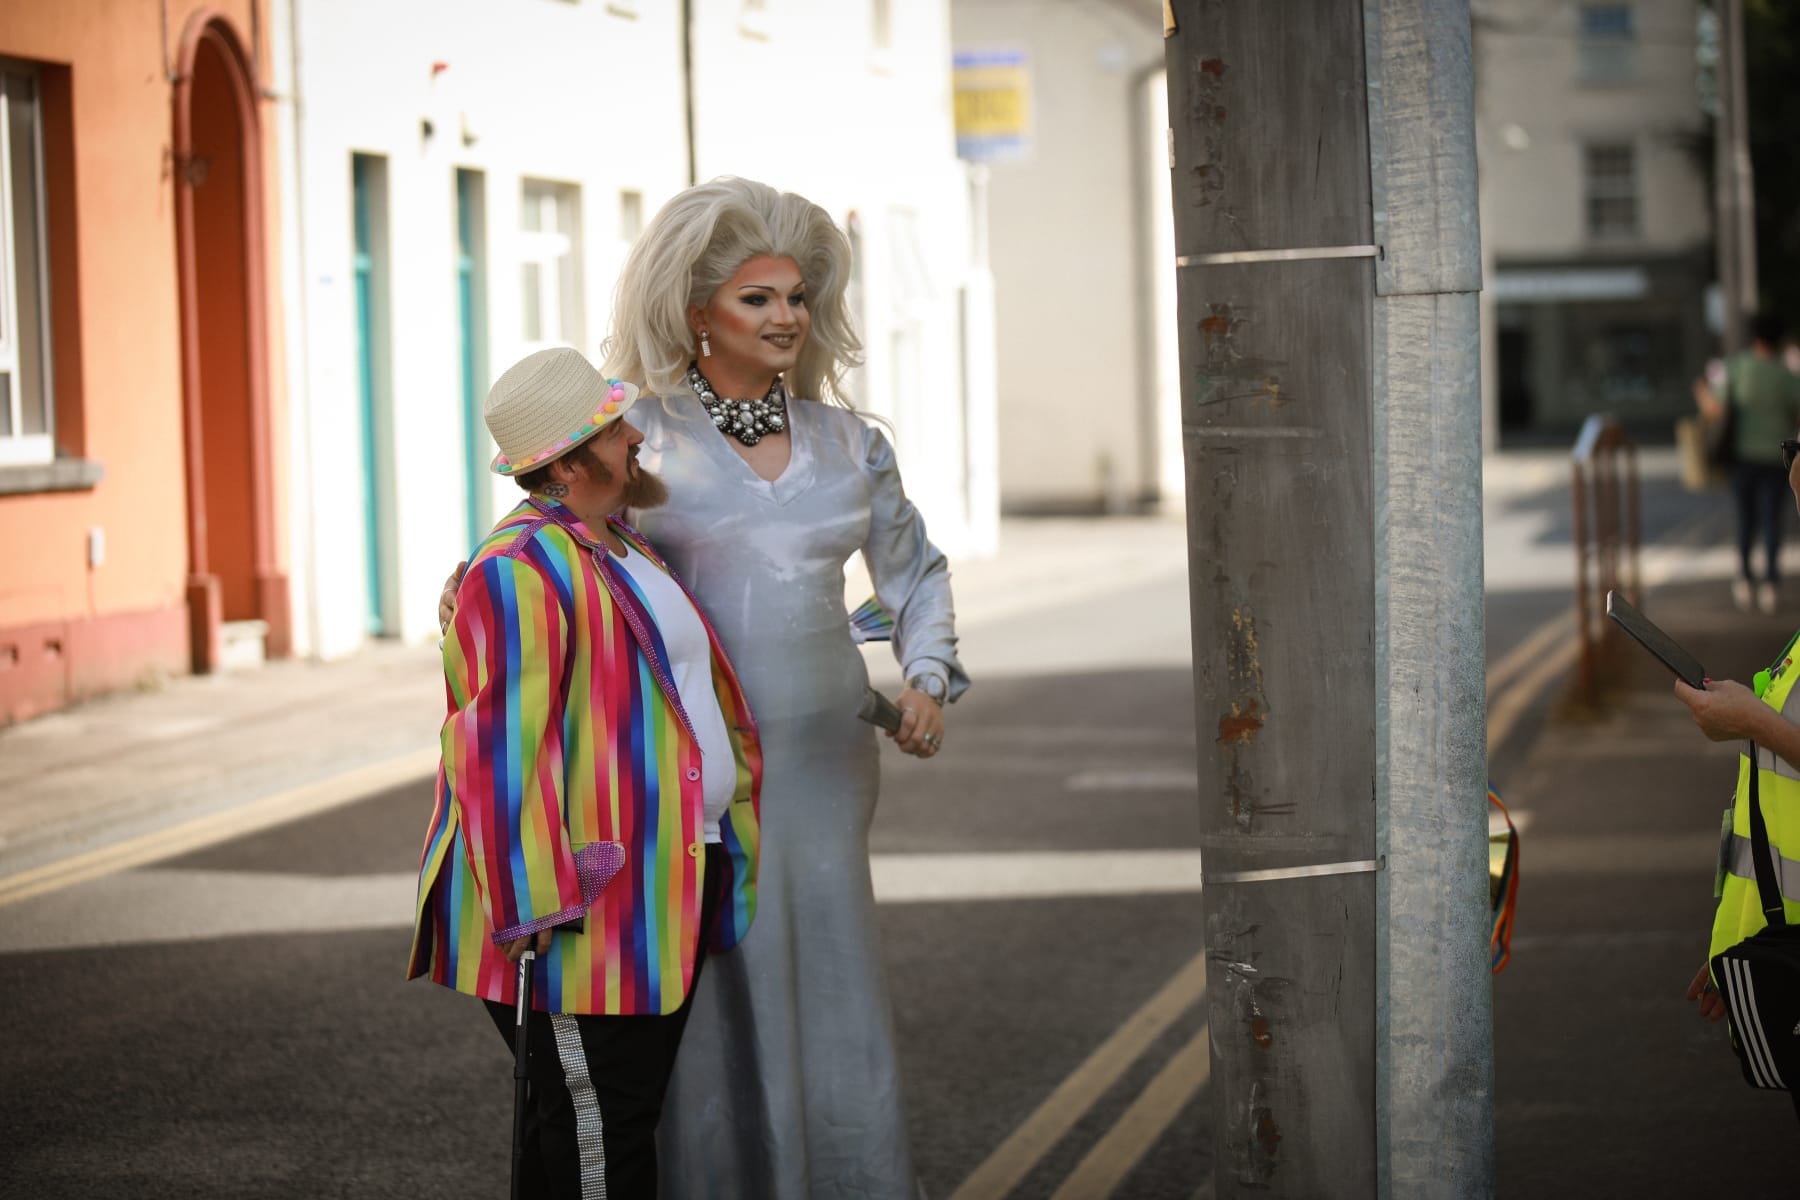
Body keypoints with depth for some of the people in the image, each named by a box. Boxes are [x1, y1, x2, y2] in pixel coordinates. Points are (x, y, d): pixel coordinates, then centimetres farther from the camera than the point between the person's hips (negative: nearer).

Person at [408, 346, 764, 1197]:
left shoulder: (623, 554, 16)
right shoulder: (523, 572, -17)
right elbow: (501, 745, -21)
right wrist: (535, 910, -23)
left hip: (664, 890, 10)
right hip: (589, 906, -10)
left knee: (639, 1104, 15)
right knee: (594, 1128, -4)